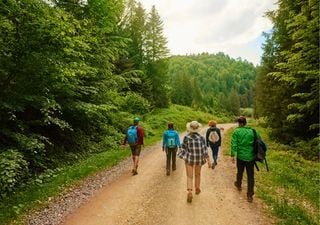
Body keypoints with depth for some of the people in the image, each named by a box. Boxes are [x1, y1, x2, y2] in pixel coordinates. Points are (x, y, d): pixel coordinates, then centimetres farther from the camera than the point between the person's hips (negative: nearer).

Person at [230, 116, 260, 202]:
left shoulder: (236, 132, -7)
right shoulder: (252, 131, 0)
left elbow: (234, 144, -12)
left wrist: (232, 155, -9)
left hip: (240, 156, -1)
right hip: (251, 157, 1)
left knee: (240, 172, 22)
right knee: (250, 176, 7)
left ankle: (238, 185, 47)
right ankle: (250, 195, 10)